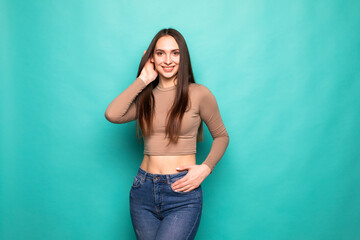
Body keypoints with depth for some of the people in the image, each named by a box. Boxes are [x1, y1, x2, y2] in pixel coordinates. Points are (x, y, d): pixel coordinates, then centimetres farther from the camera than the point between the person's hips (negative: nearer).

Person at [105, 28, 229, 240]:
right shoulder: (146, 96, 8)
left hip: (182, 193, -4)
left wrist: (205, 168, -9)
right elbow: (112, 115, -11)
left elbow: (221, 136, 7)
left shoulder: (198, 94, -1)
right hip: (143, 191, 4)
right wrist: (143, 79, -2)